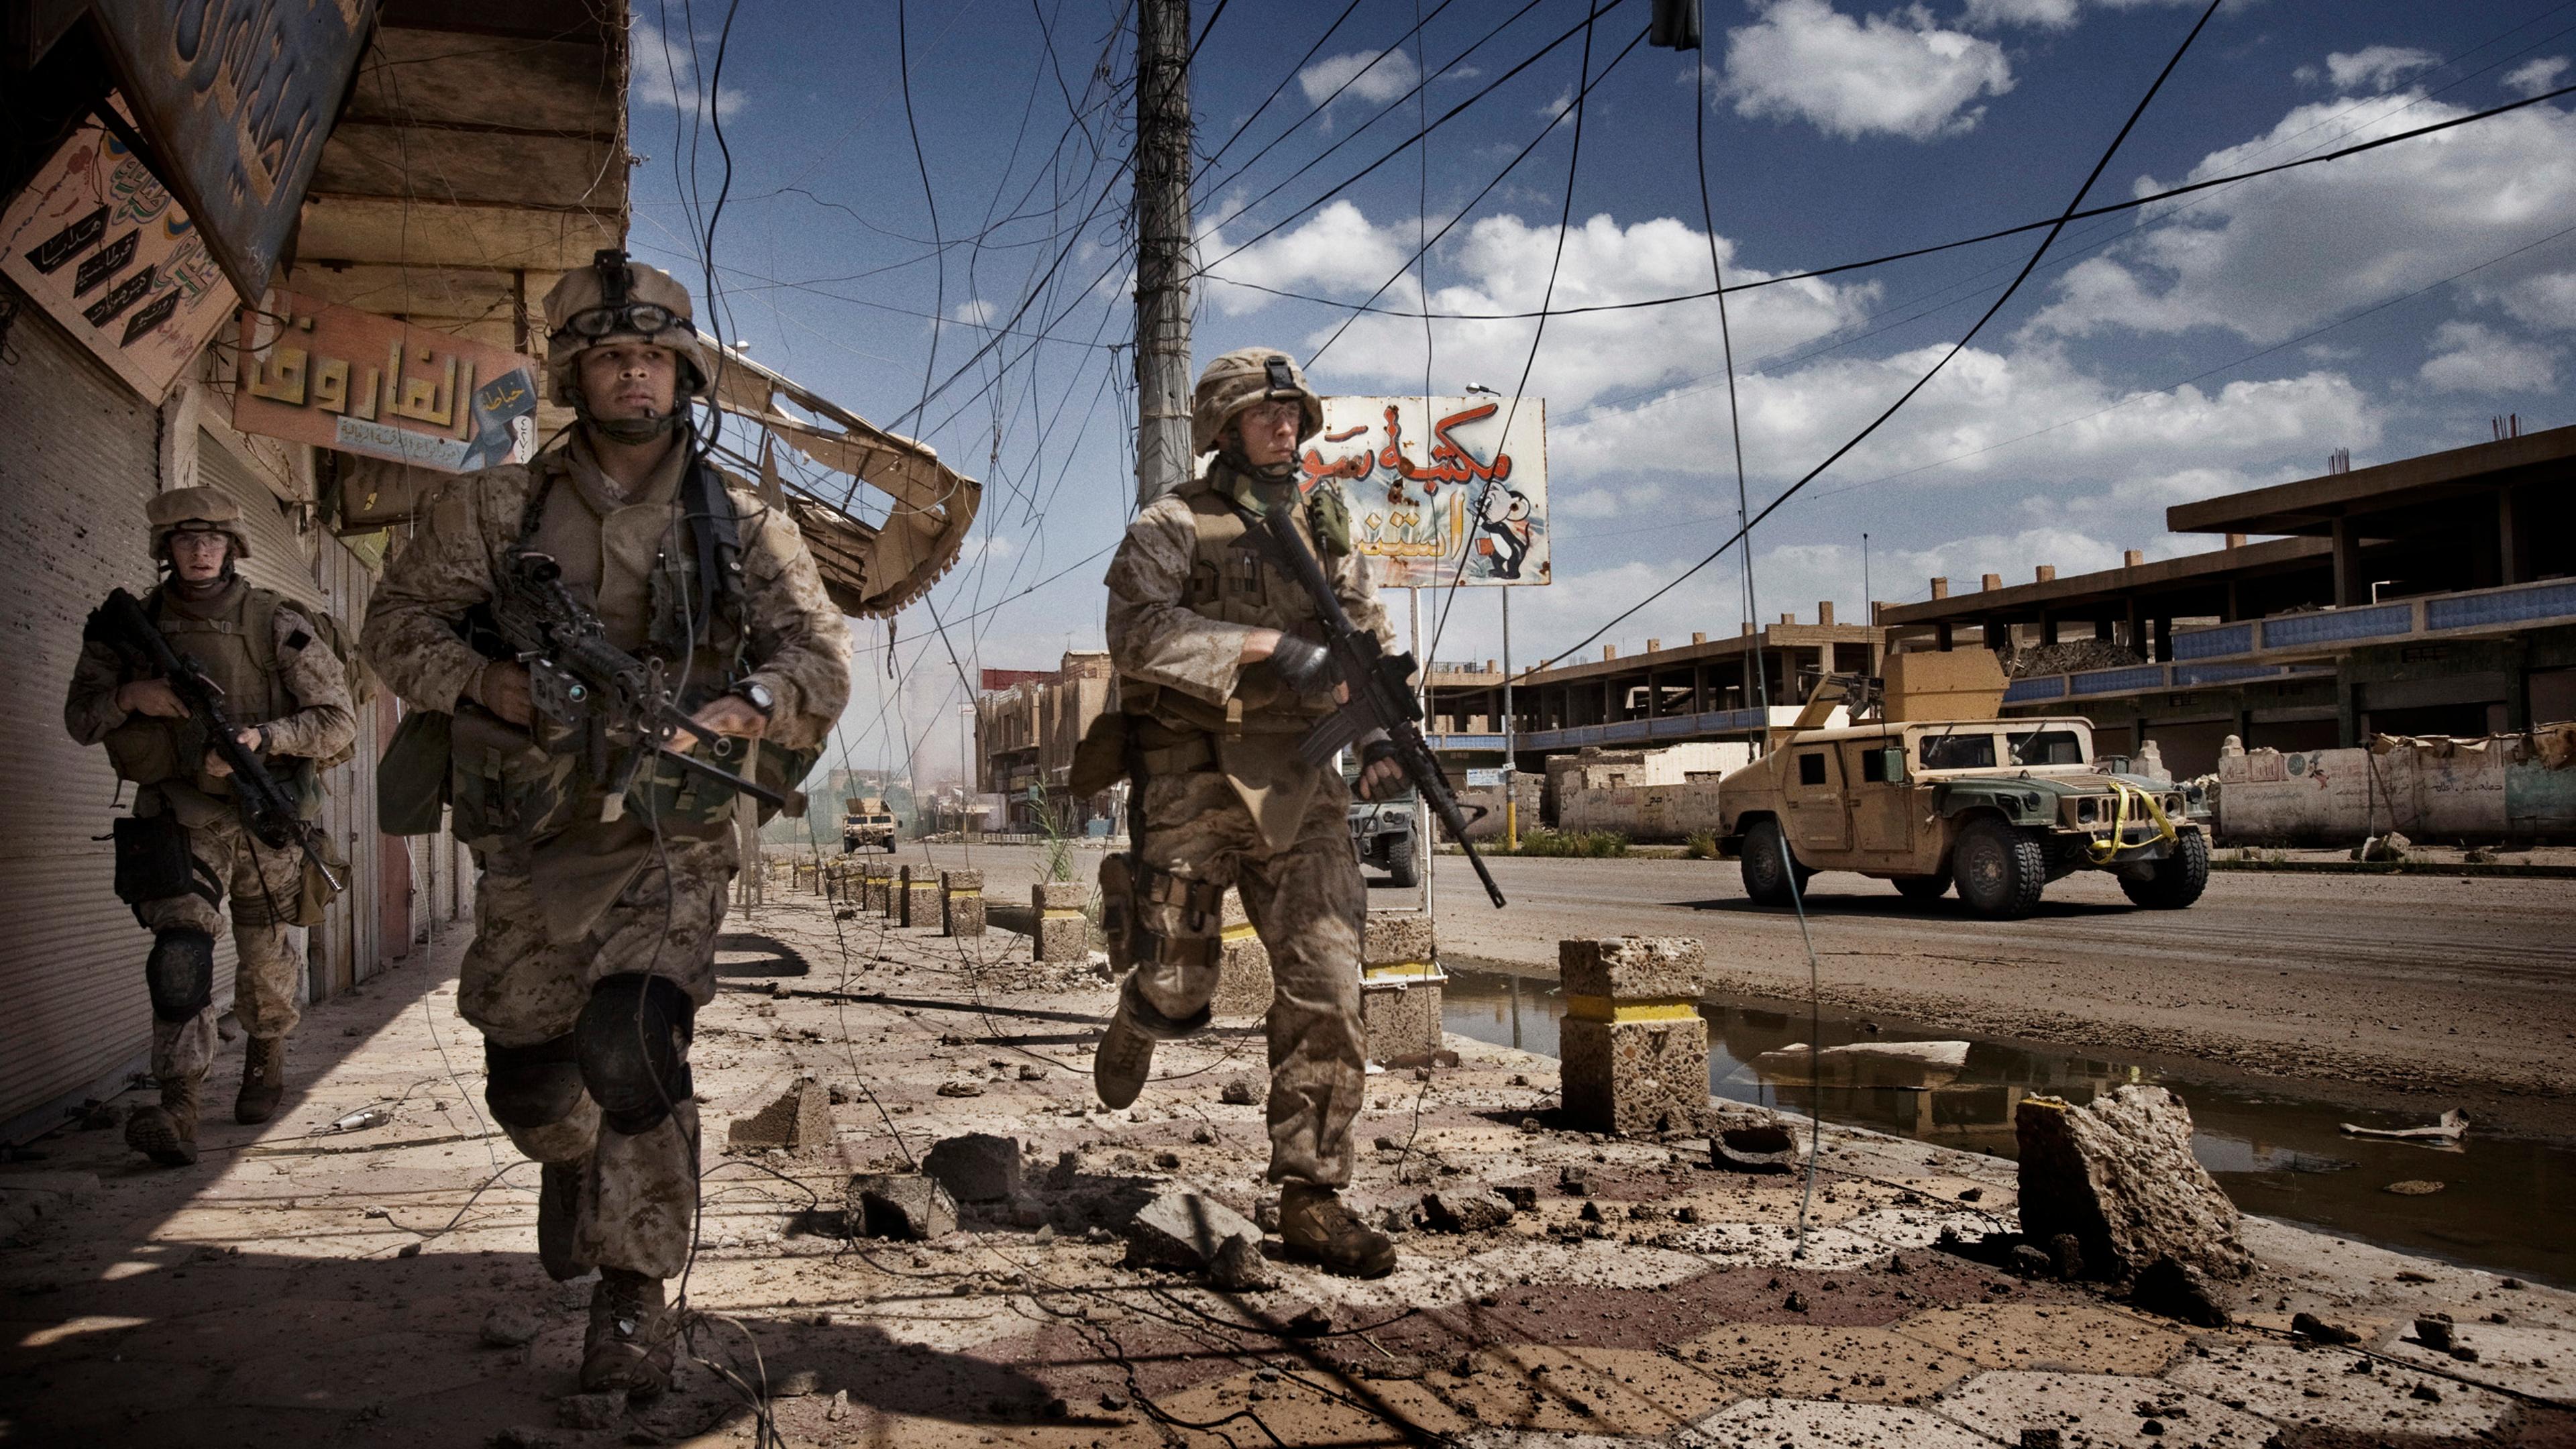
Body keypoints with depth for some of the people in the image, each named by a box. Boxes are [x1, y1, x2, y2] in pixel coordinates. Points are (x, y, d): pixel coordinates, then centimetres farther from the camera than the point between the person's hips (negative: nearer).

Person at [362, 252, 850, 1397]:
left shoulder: (742, 527, 2)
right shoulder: (498, 507, 4)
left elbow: (820, 658, -4)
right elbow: (399, 621, 6)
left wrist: (747, 707, -25)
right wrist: (486, 682, -14)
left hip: (669, 842, -2)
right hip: (530, 847, 2)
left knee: (629, 1048, -21)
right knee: (526, 1079, 12)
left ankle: (632, 1303, -4)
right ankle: (573, 1165, 50)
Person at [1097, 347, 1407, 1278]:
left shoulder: (1323, 524, 16)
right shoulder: (1173, 524, 0)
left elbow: (1369, 637, 18)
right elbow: (1137, 626, -17)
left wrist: (1383, 732, 1)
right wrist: (1263, 649, -24)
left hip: (1299, 790, 4)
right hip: (1194, 785, -4)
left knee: (1327, 991, -5)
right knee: (1178, 991, 2)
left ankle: (1312, 1201, 3)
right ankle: (1135, 1027, 41)